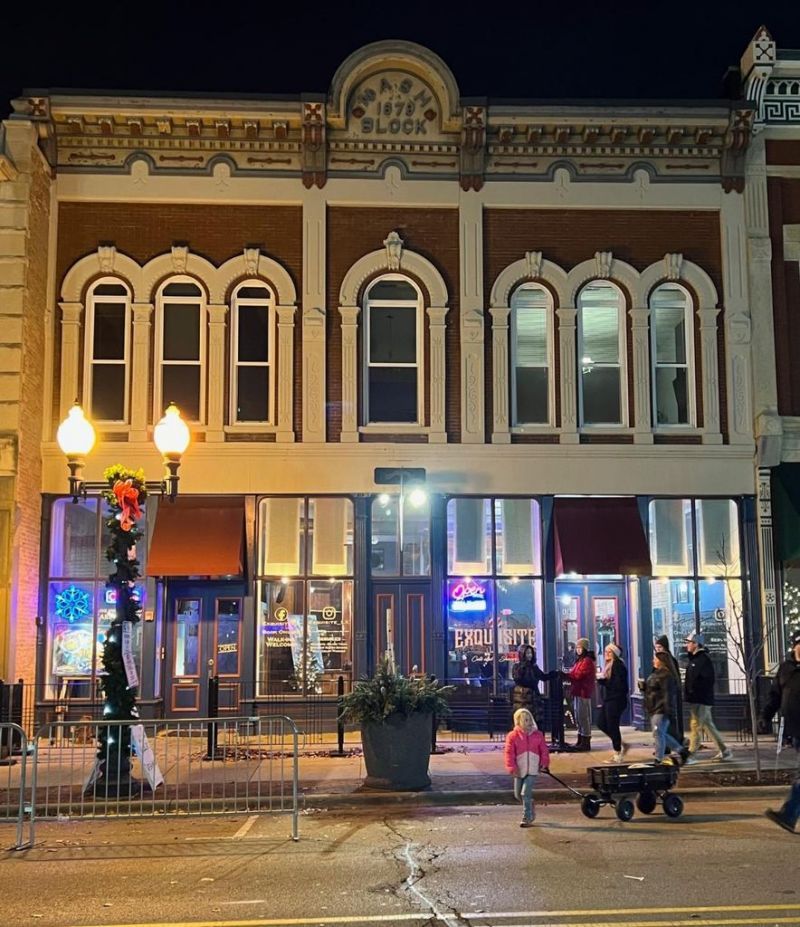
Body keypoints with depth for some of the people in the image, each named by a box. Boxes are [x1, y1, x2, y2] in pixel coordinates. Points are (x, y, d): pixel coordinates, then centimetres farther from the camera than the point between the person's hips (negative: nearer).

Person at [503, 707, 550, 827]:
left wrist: (544, 764, -4)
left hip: (533, 769, -1)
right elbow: (509, 753, -7)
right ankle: (531, 808, 37)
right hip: (519, 770, 1)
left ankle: (526, 818, -2)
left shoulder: (538, 735, 2)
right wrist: (512, 768, -14)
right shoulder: (512, 736, -4)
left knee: (526, 793, -12)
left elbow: (544, 751, 6)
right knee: (518, 794, 10)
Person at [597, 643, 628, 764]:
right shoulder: (609, 665, 16)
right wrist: (601, 680, -1)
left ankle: (617, 755, 6)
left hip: (615, 700, -10)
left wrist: (604, 680, -17)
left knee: (612, 726, -4)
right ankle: (621, 745, 22)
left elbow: (619, 684, -21)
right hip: (608, 699, 10)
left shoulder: (618, 665, -13)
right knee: (601, 724, 10)